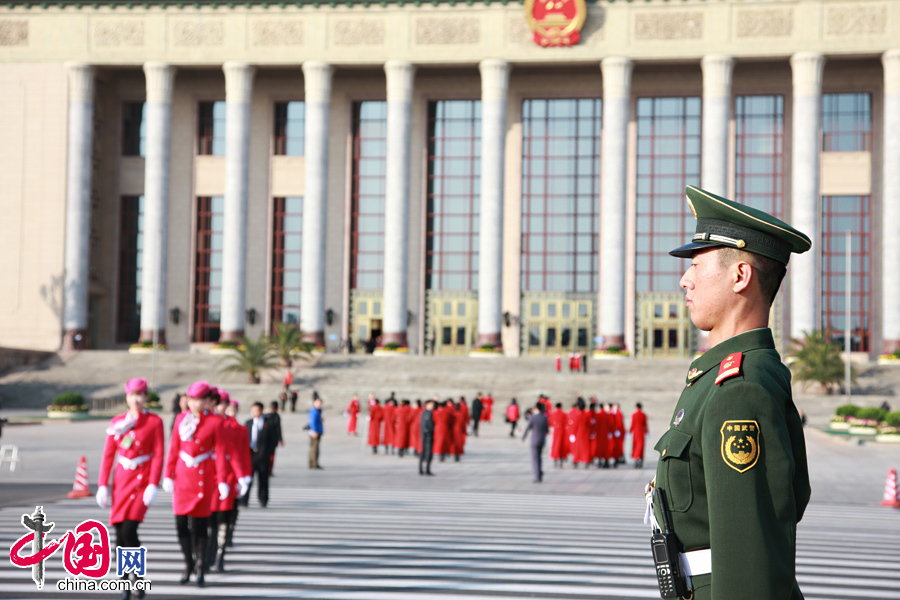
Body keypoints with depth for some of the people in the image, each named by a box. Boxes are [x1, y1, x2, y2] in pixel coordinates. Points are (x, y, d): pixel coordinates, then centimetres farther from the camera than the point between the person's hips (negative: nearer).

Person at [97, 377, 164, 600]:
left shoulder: (155, 421, -1)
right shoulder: (117, 421, 9)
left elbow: (159, 455, -5)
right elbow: (108, 454, 9)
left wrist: (153, 486, -14)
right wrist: (103, 485, 3)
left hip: (142, 481, -4)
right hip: (121, 480, 4)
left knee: (129, 531, -17)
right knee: (119, 534, 1)